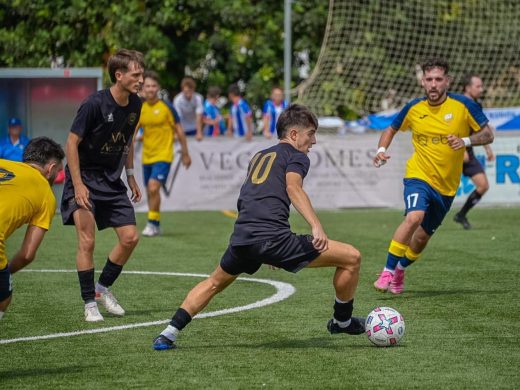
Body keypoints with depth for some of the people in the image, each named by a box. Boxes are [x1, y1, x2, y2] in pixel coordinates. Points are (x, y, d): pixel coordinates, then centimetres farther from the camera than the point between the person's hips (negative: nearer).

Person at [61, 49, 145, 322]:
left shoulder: (135, 105, -1)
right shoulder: (95, 104, -22)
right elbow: (72, 142, -17)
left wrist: (130, 176, 14)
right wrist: (78, 185, -21)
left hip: (112, 181, 6)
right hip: (84, 178, -6)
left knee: (130, 238, 0)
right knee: (86, 241, -12)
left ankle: (103, 288, 20)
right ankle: (90, 303, -2)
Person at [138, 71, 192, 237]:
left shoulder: (166, 107, -8)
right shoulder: (140, 108, 3)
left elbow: (178, 130, 0)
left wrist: (185, 153, 3)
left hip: (163, 156, -5)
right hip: (147, 156, 5)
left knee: (153, 187, -20)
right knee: (150, 191, 9)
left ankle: (152, 223, -10)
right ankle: (156, 226, 25)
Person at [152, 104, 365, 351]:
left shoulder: (258, 157, 31)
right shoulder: (296, 156, 9)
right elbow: (293, 187, -12)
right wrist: (316, 226, -26)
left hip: (241, 238, 7)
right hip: (274, 237, -7)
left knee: (215, 283, 34)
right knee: (351, 258, 2)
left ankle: (168, 334, 25)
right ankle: (342, 321, 18)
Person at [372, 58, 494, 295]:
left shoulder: (463, 105, -8)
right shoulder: (414, 109, -3)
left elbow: (487, 135, -4)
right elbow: (392, 129, 14)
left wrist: (466, 141, -23)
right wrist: (381, 150, -5)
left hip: (447, 185, 1)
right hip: (419, 176, -1)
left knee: (421, 239, 11)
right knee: (414, 217, -30)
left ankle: (400, 270, 40)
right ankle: (387, 271, -22)